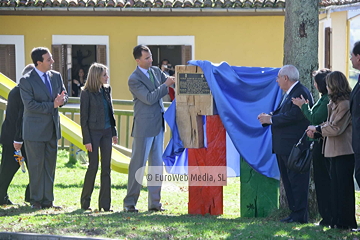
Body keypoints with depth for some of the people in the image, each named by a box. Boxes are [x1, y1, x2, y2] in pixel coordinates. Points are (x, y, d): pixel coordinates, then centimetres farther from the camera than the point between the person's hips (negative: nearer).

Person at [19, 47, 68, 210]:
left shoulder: (56, 76, 9)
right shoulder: (26, 81, -11)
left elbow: (64, 95, 12)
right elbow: (30, 105, -17)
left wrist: (61, 100, -12)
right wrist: (52, 105, -19)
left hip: (52, 129, 6)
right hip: (35, 130, -6)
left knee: (50, 166, 8)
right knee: (36, 166, -1)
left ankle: (47, 200, 14)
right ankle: (36, 201, 8)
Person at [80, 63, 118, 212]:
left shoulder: (106, 90, 10)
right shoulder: (87, 93, -8)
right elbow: (83, 118, -8)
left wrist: (114, 132, 13)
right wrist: (87, 140, -12)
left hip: (106, 132, 6)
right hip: (93, 132, -6)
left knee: (106, 167, 3)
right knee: (93, 166, -6)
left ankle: (105, 203, 7)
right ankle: (85, 201, 7)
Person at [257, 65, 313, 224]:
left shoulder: (301, 93, -14)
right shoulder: (289, 94, 19)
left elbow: (293, 115, -24)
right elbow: (281, 113, 18)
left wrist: (271, 119, -17)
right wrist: (268, 117, -2)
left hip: (294, 146, -11)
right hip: (283, 147, 11)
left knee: (297, 181, -8)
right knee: (288, 180, 12)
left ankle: (300, 215, -6)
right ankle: (294, 212, 16)